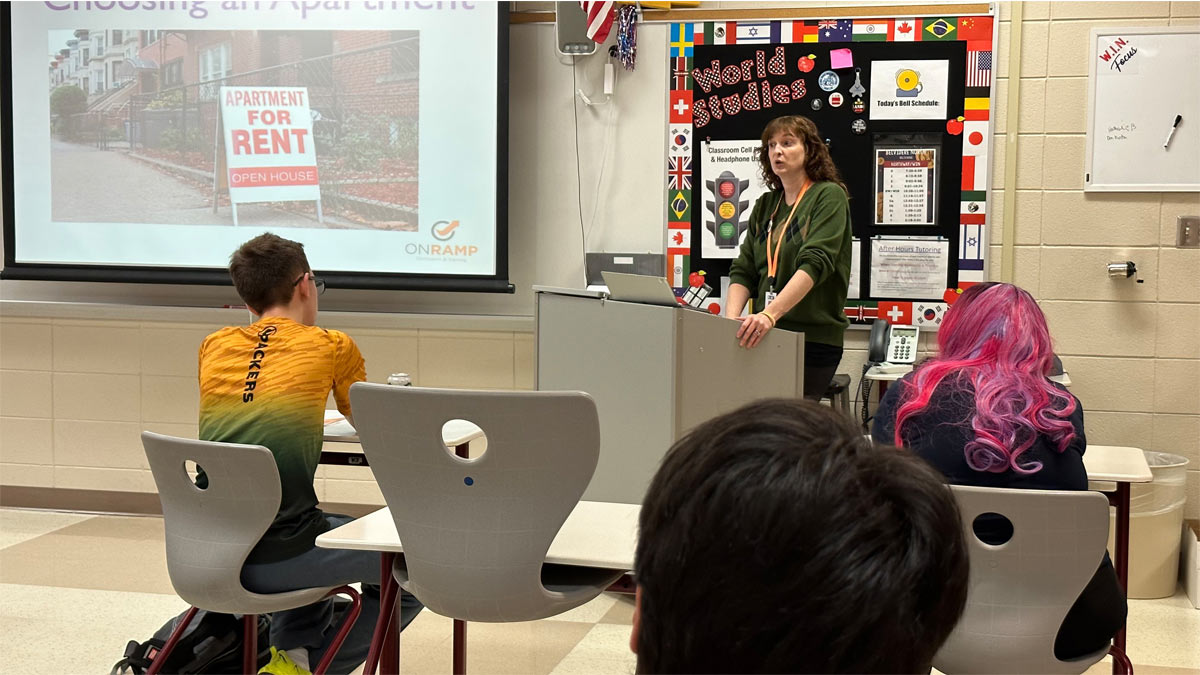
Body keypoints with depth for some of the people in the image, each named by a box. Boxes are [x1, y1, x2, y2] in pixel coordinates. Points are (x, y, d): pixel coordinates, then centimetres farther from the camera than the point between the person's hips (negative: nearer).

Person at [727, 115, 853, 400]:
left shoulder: (829, 196, -4)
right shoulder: (765, 205, 15)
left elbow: (815, 264, -18)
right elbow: (743, 270, 10)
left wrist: (770, 314, -30)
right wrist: (731, 320, -9)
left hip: (814, 338, -5)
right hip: (767, 335, 5)